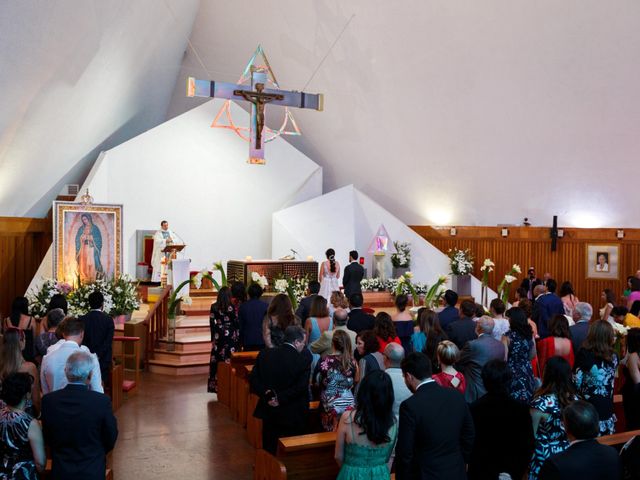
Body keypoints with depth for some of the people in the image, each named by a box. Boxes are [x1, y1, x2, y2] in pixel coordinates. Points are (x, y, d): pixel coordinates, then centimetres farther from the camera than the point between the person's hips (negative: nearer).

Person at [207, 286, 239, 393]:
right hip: (230, 337, -3)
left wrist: (214, 337, 12)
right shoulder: (232, 308, -12)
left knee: (217, 361, 9)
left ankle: (215, 384, 15)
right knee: (229, 361, 1)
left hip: (218, 337, 4)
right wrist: (238, 337, 4)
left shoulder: (214, 307, -1)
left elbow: (212, 323, 3)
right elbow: (237, 323, -8)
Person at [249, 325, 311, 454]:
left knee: (269, 451, 18)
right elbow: (300, 388, -22)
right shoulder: (304, 361, -14)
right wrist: (281, 399, -16)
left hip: (269, 413, 4)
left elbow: (253, 380, -6)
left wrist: (267, 393, -14)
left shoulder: (264, 354, -2)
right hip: (293, 418, -4)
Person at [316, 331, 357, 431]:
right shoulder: (352, 361, -2)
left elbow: (319, 382, -1)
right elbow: (354, 383, 8)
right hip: (349, 403, 3)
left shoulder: (326, 361, -11)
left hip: (331, 405, -3)